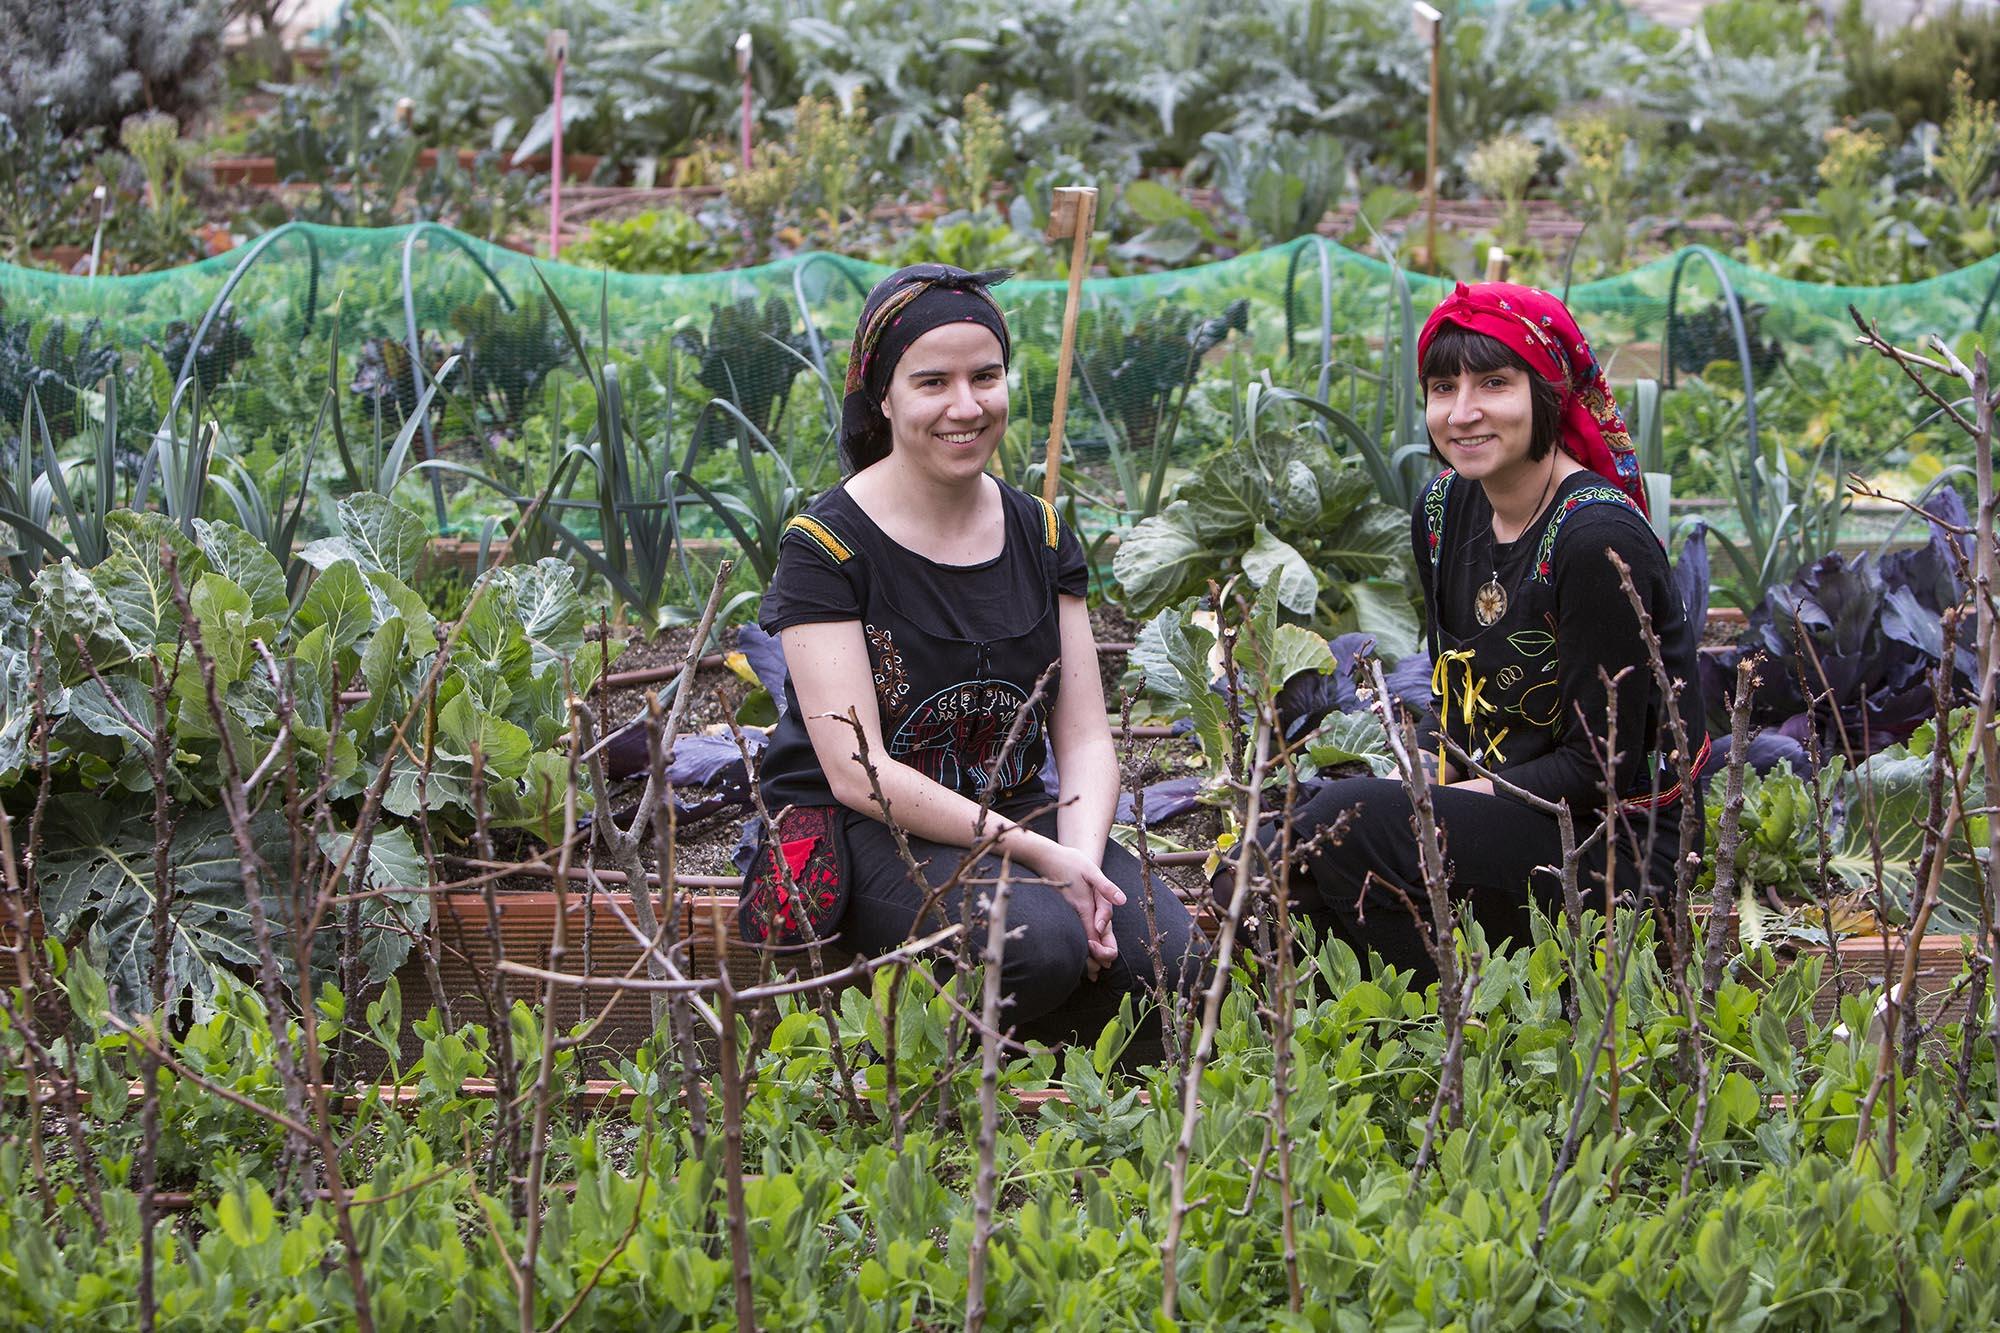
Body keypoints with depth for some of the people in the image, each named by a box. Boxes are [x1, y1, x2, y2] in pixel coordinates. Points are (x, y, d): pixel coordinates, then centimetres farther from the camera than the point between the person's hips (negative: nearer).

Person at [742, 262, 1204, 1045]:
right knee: (1038, 945, -34)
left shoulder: (1038, 535, 9)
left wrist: (1079, 856, -17)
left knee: (1170, 962, -23)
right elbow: (857, 773, -16)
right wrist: (1035, 856, -22)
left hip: (1015, 817, 5)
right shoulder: (826, 547, -9)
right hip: (861, 833, -5)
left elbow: (1085, 738, 5)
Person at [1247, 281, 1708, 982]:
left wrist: (1419, 811, -17)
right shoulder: (1444, 510, 6)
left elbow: (1599, 766, -18)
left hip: (1614, 844, -8)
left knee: (1344, 822, -27)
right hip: (1492, 807, 8)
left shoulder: (1600, 540, -18)